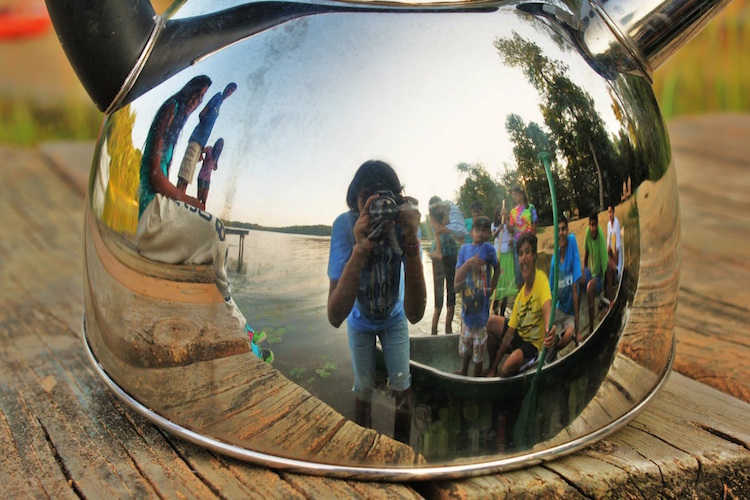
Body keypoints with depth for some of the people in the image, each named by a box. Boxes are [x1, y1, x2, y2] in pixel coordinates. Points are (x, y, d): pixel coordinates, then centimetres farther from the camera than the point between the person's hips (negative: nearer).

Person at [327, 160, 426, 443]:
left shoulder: (404, 224, -32)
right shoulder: (345, 225, -34)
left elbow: (415, 314, -40)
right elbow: (335, 317, -43)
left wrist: (411, 243, -50)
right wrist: (360, 250, -53)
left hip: (394, 318, 1)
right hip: (360, 321, 0)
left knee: (402, 387, 0)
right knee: (363, 390, 6)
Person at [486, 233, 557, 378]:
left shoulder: (541, 279, -22)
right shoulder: (521, 294, -1)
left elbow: (547, 307, -42)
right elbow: (509, 333, 1)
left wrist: (549, 327, -66)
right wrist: (494, 365, 0)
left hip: (534, 344, -8)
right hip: (520, 337, 8)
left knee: (508, 367, -31)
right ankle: (492, 367, 17)